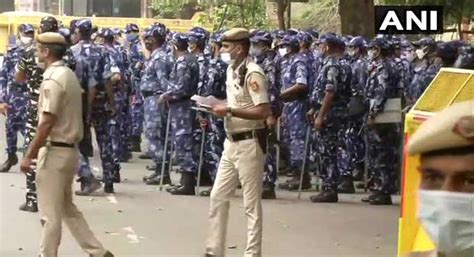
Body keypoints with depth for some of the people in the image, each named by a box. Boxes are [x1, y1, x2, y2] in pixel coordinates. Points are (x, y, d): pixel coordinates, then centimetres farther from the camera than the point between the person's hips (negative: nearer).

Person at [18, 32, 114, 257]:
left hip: (55, 151, -10)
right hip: (69, 149, 10)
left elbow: (47, 123, -21)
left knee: (50, 213, 0)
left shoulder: (52, 79, -17)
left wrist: (29, 155, -17)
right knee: (67, 208, 18)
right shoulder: (69, 75, 12)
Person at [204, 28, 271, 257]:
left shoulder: (253, 74, -18)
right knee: (218, 197, 11)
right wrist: (220, 108, 4)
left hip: (249, 143, -9)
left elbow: (264, 111, -24)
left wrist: (229, 111, -22)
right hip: (231, 142, 9)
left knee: (251, 203, 0)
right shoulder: (231, 70, 11)